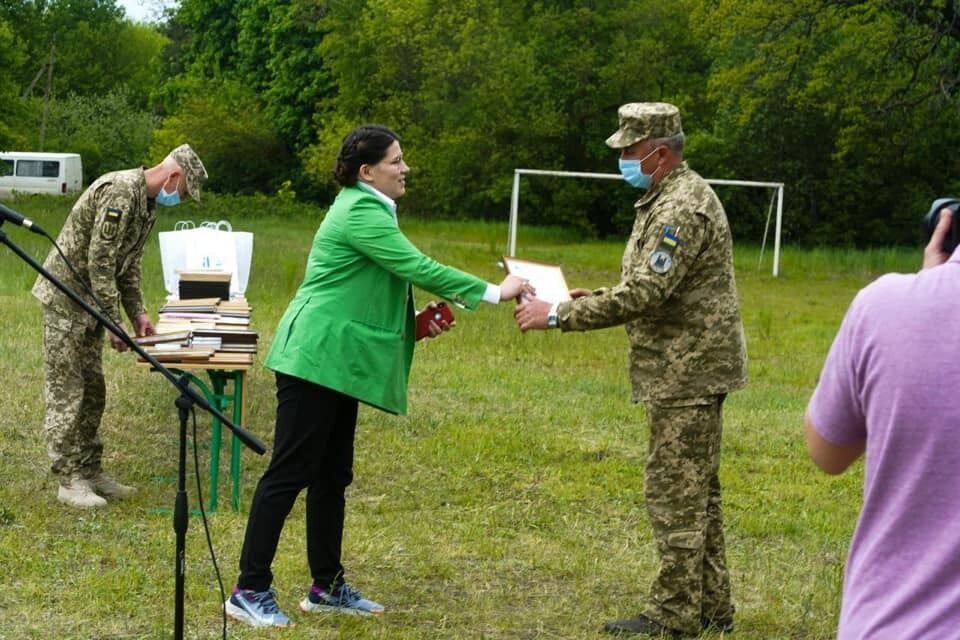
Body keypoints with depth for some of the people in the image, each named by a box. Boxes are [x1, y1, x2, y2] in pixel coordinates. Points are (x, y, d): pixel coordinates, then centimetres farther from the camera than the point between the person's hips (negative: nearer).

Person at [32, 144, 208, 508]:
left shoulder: (148, 203, 9)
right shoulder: (120, 191, -22)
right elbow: (100, 262, -25)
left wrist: (137, 313, 5)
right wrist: (115, 322, -22)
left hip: (90, 303, 10)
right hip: (65, 298, -10)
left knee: (92, 392, 12)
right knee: (66, 393, -5)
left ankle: (90, 472, 19)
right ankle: (69, 480, -2)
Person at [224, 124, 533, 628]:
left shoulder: (365, 208, 17)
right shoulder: (362, 213, -15)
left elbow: (396, 277, 22)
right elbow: (418, 268, -22)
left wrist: (417, 323, 7)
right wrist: (494, 292, -18)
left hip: (337, 362, 10)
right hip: (316, 359, -10)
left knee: (332, 476, 12)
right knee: (289, 473, -7)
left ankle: (326, 587, 20)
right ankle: (249, 591, -1)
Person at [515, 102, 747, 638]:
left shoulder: (683, 207, -19)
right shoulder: (670, 198, 15)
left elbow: (644, 294, -26)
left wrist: (560, 315, -21)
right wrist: (595, 299, 11)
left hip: (688, 372, -11)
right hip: (689, 368, 11)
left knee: (676, 491, -5)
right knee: (698, 491, 15)